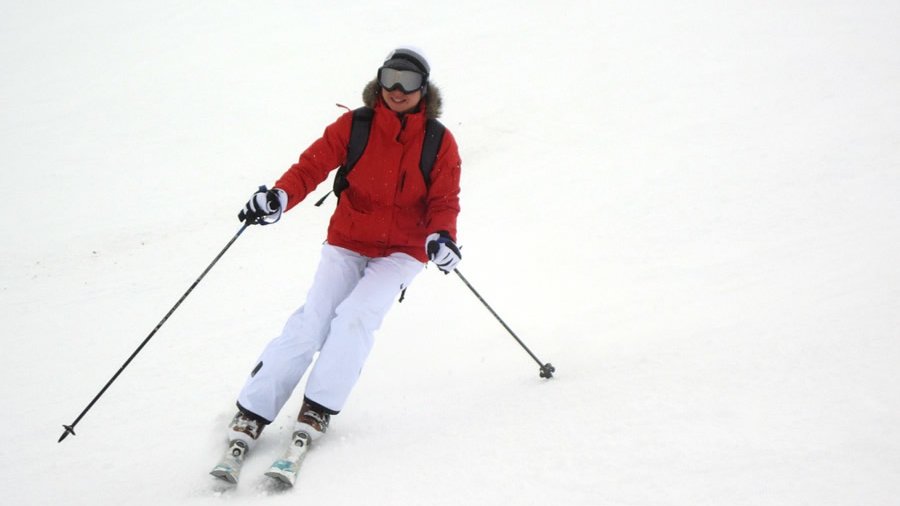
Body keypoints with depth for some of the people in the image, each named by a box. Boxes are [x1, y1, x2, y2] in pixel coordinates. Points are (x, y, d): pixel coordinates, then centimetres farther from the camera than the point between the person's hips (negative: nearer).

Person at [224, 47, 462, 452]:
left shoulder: (439, 143, -3)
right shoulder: (354, 126, -4)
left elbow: (444, 201, -3)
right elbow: (313, 164, -10)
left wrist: (441, 236, -23)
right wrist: (280, 197, -29)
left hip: (402, 251, 0)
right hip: (347, 242, 0)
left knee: (355, 315, -22)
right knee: (312, 321, -13)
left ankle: (319, 408, -11)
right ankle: (253, 411, -8)